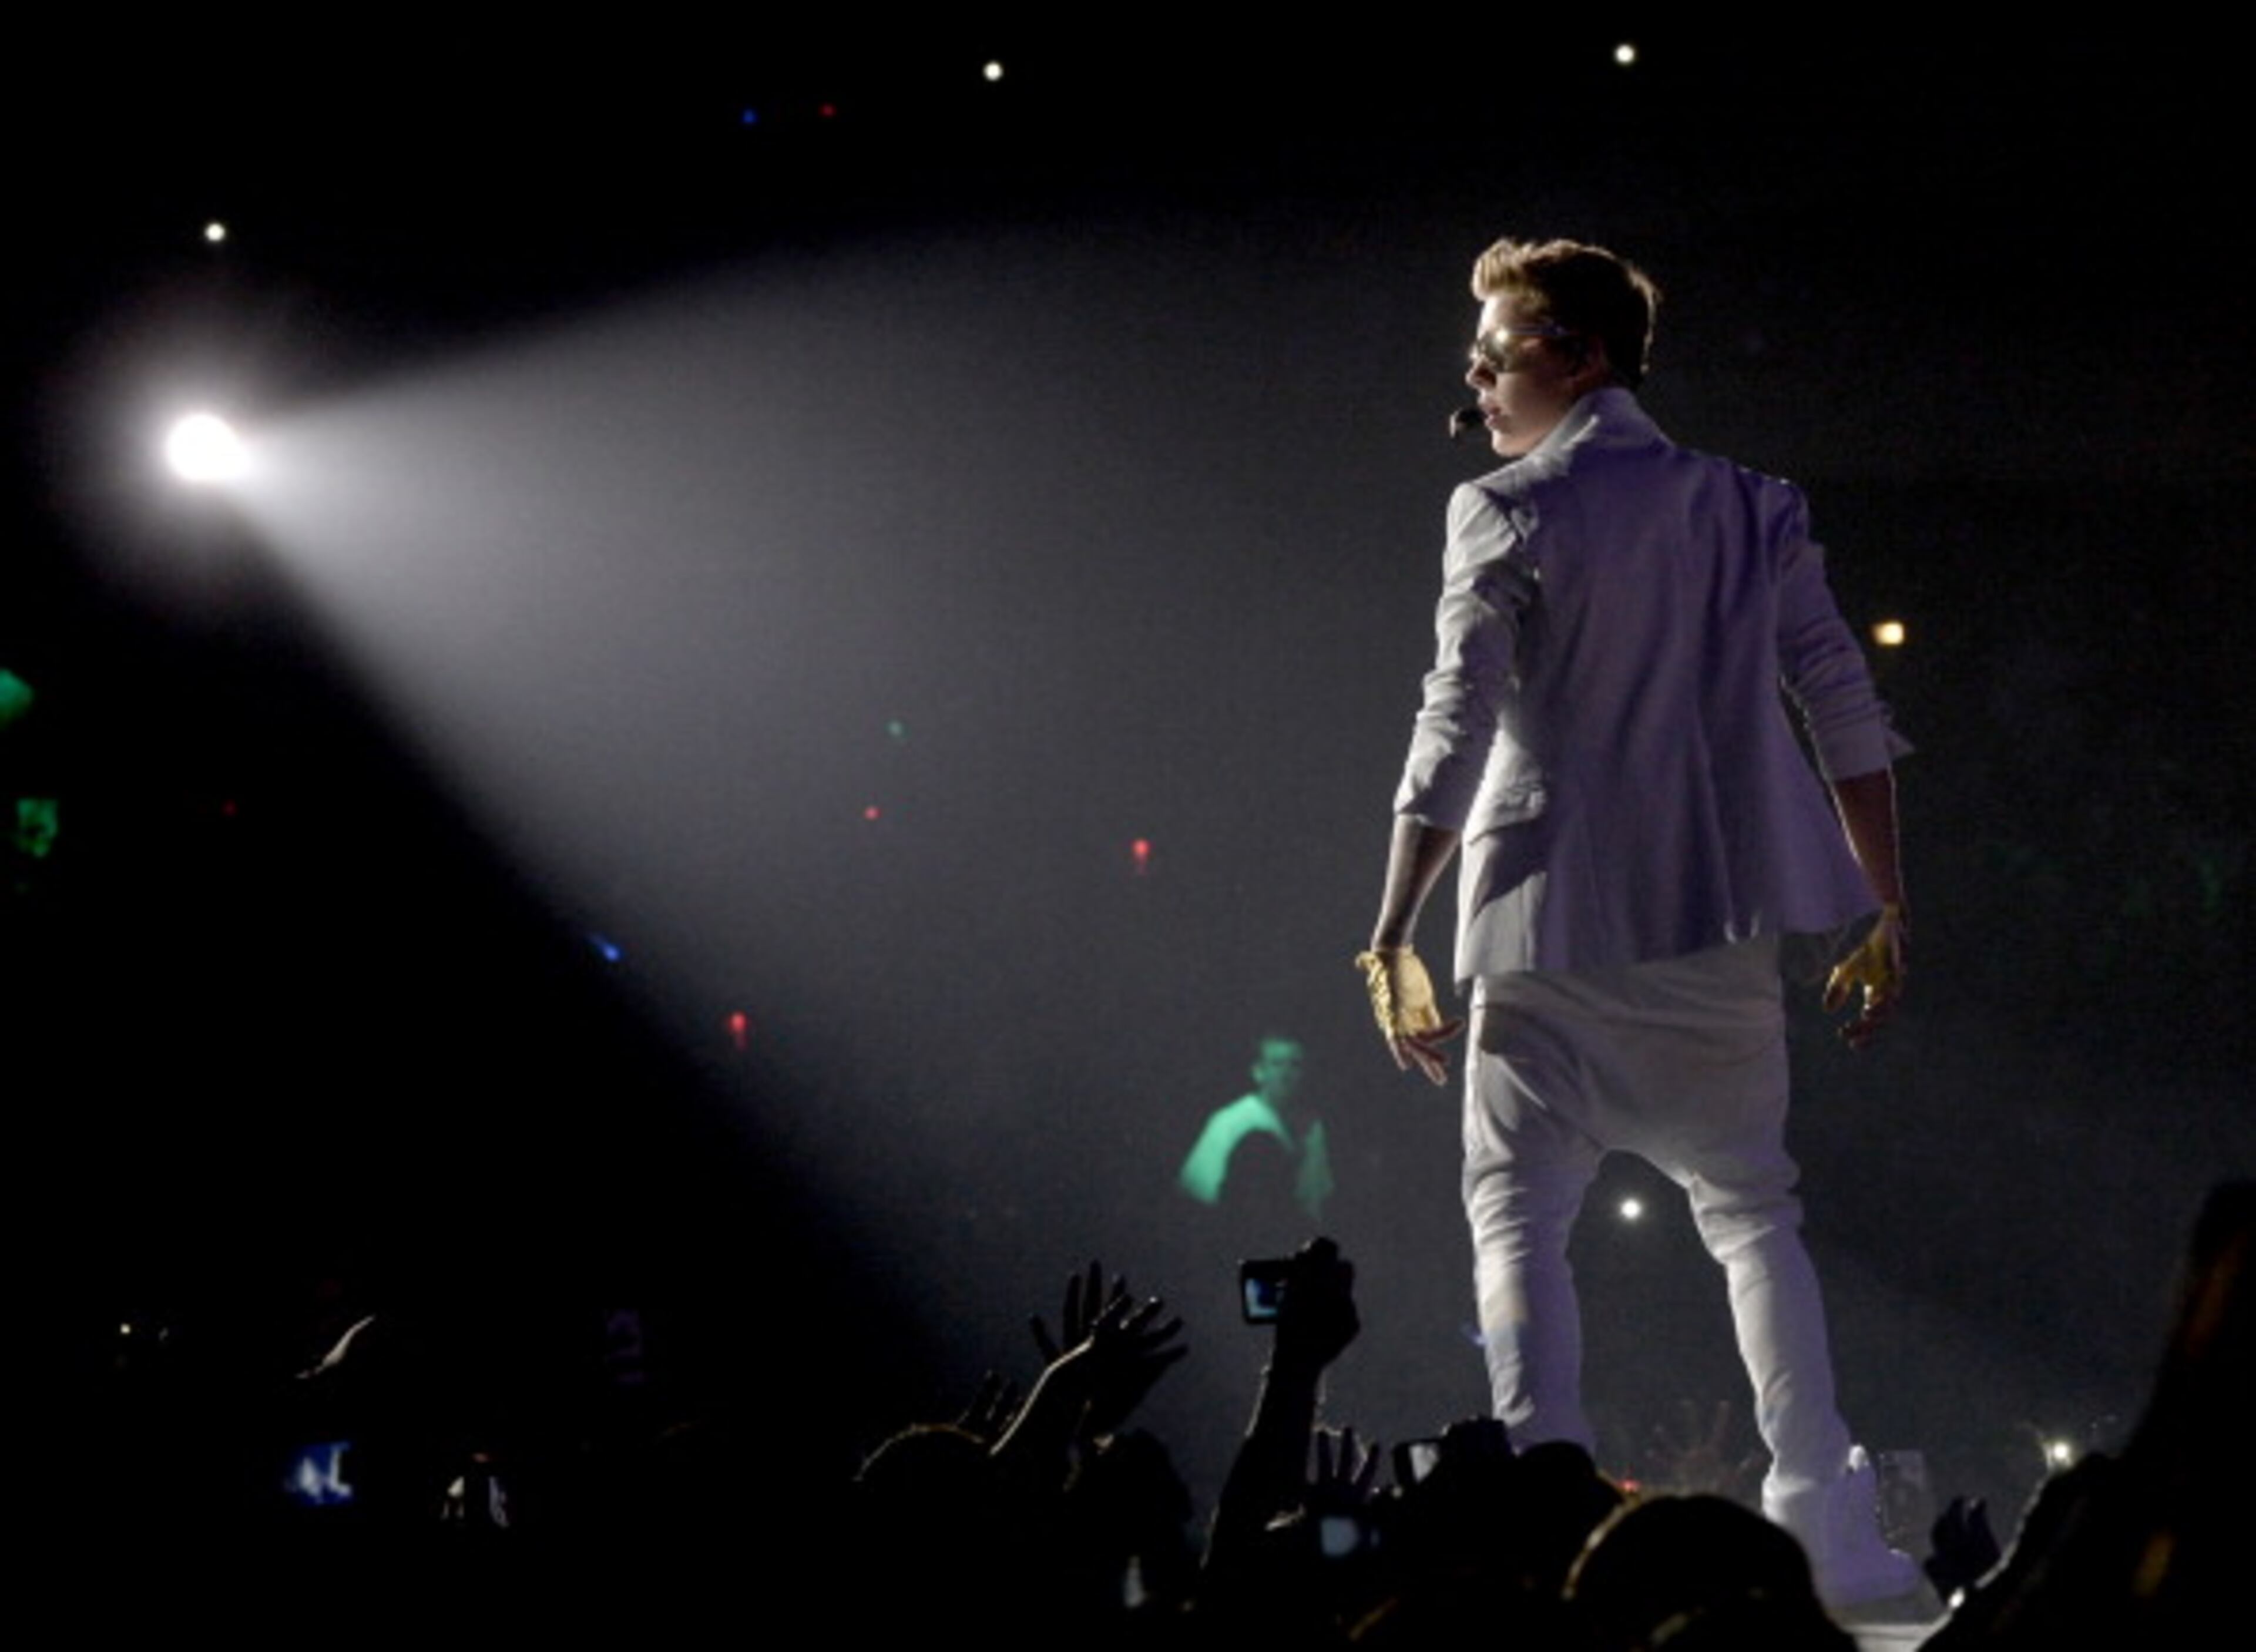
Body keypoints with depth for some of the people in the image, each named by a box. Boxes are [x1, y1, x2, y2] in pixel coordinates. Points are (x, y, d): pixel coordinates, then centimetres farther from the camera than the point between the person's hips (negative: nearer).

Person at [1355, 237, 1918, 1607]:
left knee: (1518, 1217, 3)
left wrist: (1393, 939, -7)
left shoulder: (1510, 516, -5)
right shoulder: (1750, 510, 10)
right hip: (1723, 923, 5)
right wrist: (1888, 913, 12)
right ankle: (1827, 1529, 8)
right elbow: (1848, 712, 6)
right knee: (1749, 1209, 14)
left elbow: (1454, 741, -10)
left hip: (1556, 925, -4)